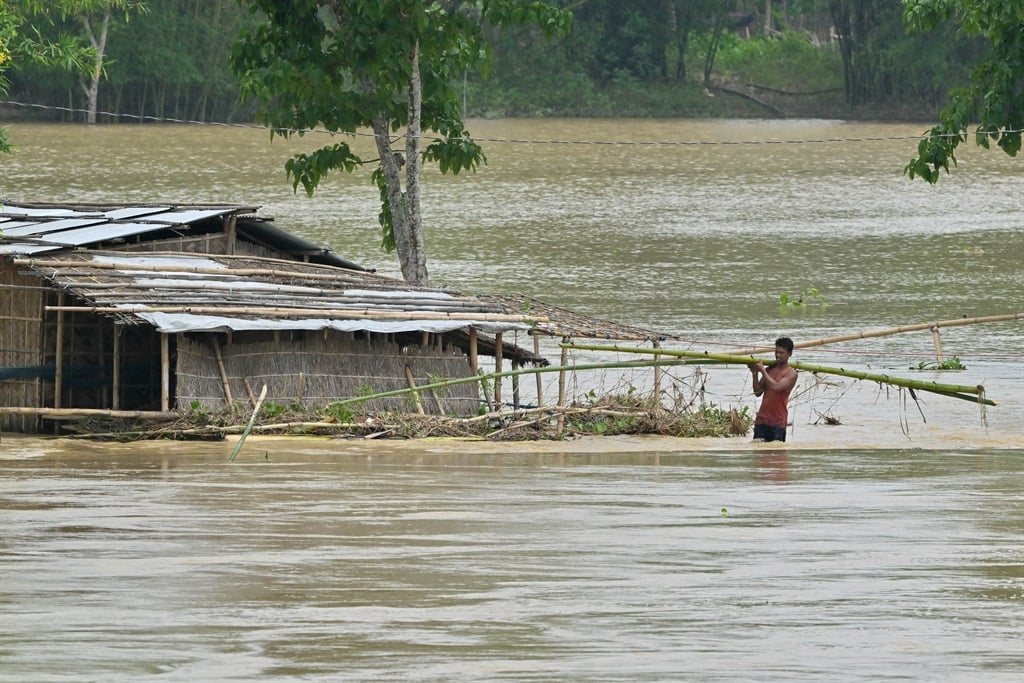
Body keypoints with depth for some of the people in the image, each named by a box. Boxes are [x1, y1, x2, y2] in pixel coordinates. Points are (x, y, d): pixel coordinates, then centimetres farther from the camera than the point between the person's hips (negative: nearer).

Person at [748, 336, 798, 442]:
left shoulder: (791, 374, -5)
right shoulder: (769, 370, 12)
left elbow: (776, 387, -21)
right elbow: (758, 392, 9)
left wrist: (762, 370, -15)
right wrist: (755, 374, -5)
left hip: (778, 422, -5)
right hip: (762, 420, 5)